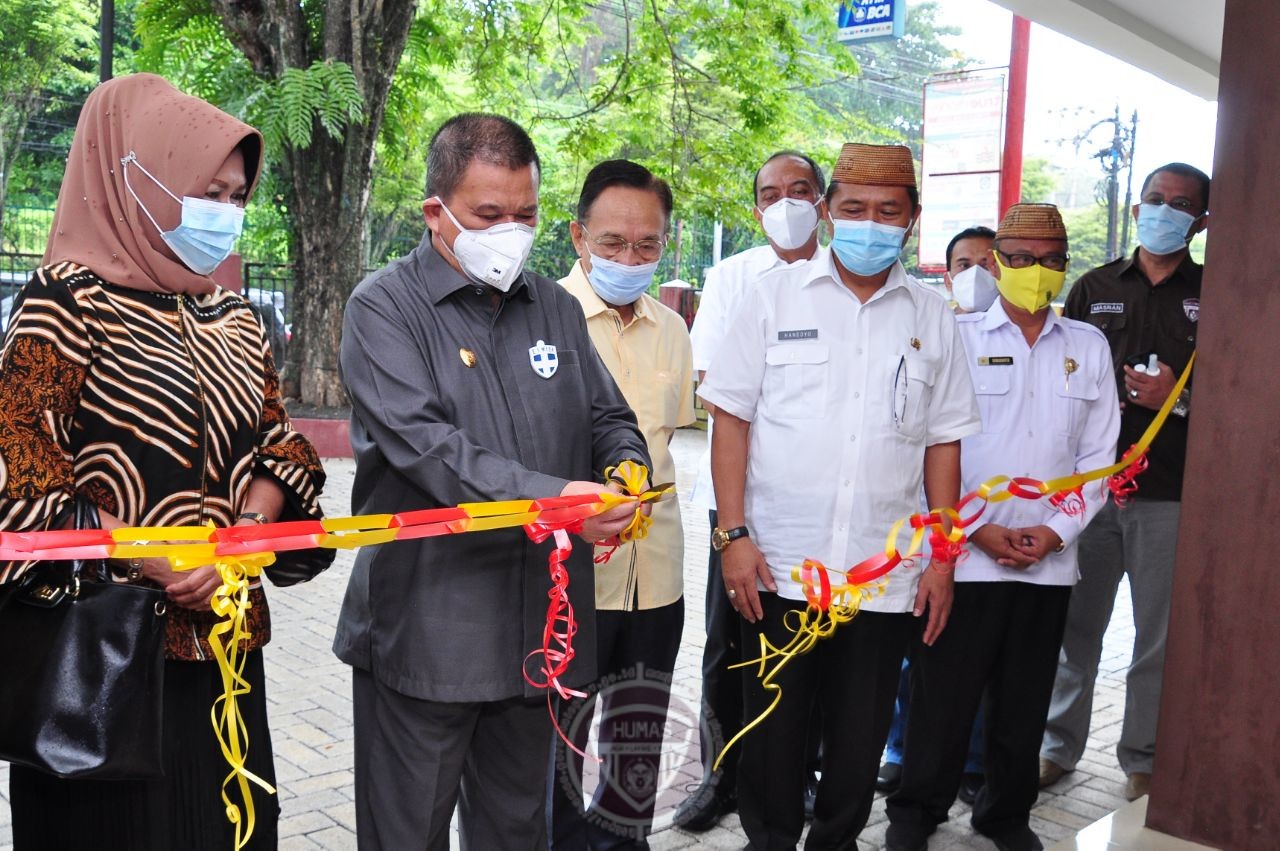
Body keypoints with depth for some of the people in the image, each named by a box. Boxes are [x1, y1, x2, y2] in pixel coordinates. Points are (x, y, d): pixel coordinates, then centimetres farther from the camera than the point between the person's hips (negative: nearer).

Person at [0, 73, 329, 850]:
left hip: (224, 641, 6)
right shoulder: (70, 299, -8)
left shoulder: (234, 319, 12)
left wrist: (248, 526, -7)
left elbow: (279, 442, 13)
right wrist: (156, 563, -17)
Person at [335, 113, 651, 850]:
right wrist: (553, 498, -28)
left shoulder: (556, 308, 12)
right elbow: (424, 444, -19)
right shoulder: (385, 308, -5)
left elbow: (609, 418, 15)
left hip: (537, 625, 5)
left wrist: (626, 470, -9)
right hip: (423, 632, -5)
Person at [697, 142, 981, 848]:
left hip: (887, 577, 2)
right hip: (778, 569, -2)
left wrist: (943, 558, 5)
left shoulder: (932, 318, 7)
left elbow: (943, 443, 9)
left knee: (860, 736, 13)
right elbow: (731, 418, -1)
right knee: (772, 729, 10)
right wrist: (734, 534, -8)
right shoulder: (776, 296, 1)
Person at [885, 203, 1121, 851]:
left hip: (1050, 561, 3)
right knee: (943, 694, 3)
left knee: (1024, 700, 13)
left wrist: (1057, 530, -4)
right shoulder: (959, 337, -1)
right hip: (965, 556, -3)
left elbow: (1099, 455, 8)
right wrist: (977, 529, -10)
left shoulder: (1089, 347, 9)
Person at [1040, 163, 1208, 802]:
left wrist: (1179, 397, -15)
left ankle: (1144, 760, 22)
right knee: (1074, 624, 8)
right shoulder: (1094, 288, 11)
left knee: (1162, 636, 6)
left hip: (1170, 494, -1)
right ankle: (1057, 747, 22)